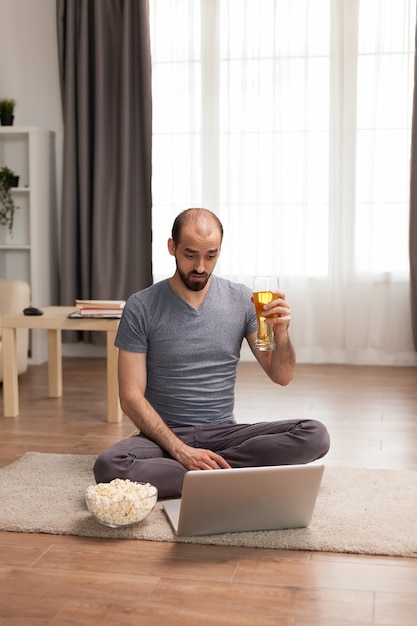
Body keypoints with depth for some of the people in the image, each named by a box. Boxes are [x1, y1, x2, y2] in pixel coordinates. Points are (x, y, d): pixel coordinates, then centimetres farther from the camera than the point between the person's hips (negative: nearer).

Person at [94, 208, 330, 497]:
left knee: (315, 435, -22)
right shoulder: (141, 307, -5)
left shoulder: (241, 299, 2)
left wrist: (281, 333, -17)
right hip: (164, 435, -2)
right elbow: (131, 396, -9)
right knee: (108, 466, -34)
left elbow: (282, 376, 5)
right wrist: (181, 450, -21)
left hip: (224, 432, 2)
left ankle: (205, 472, -18)